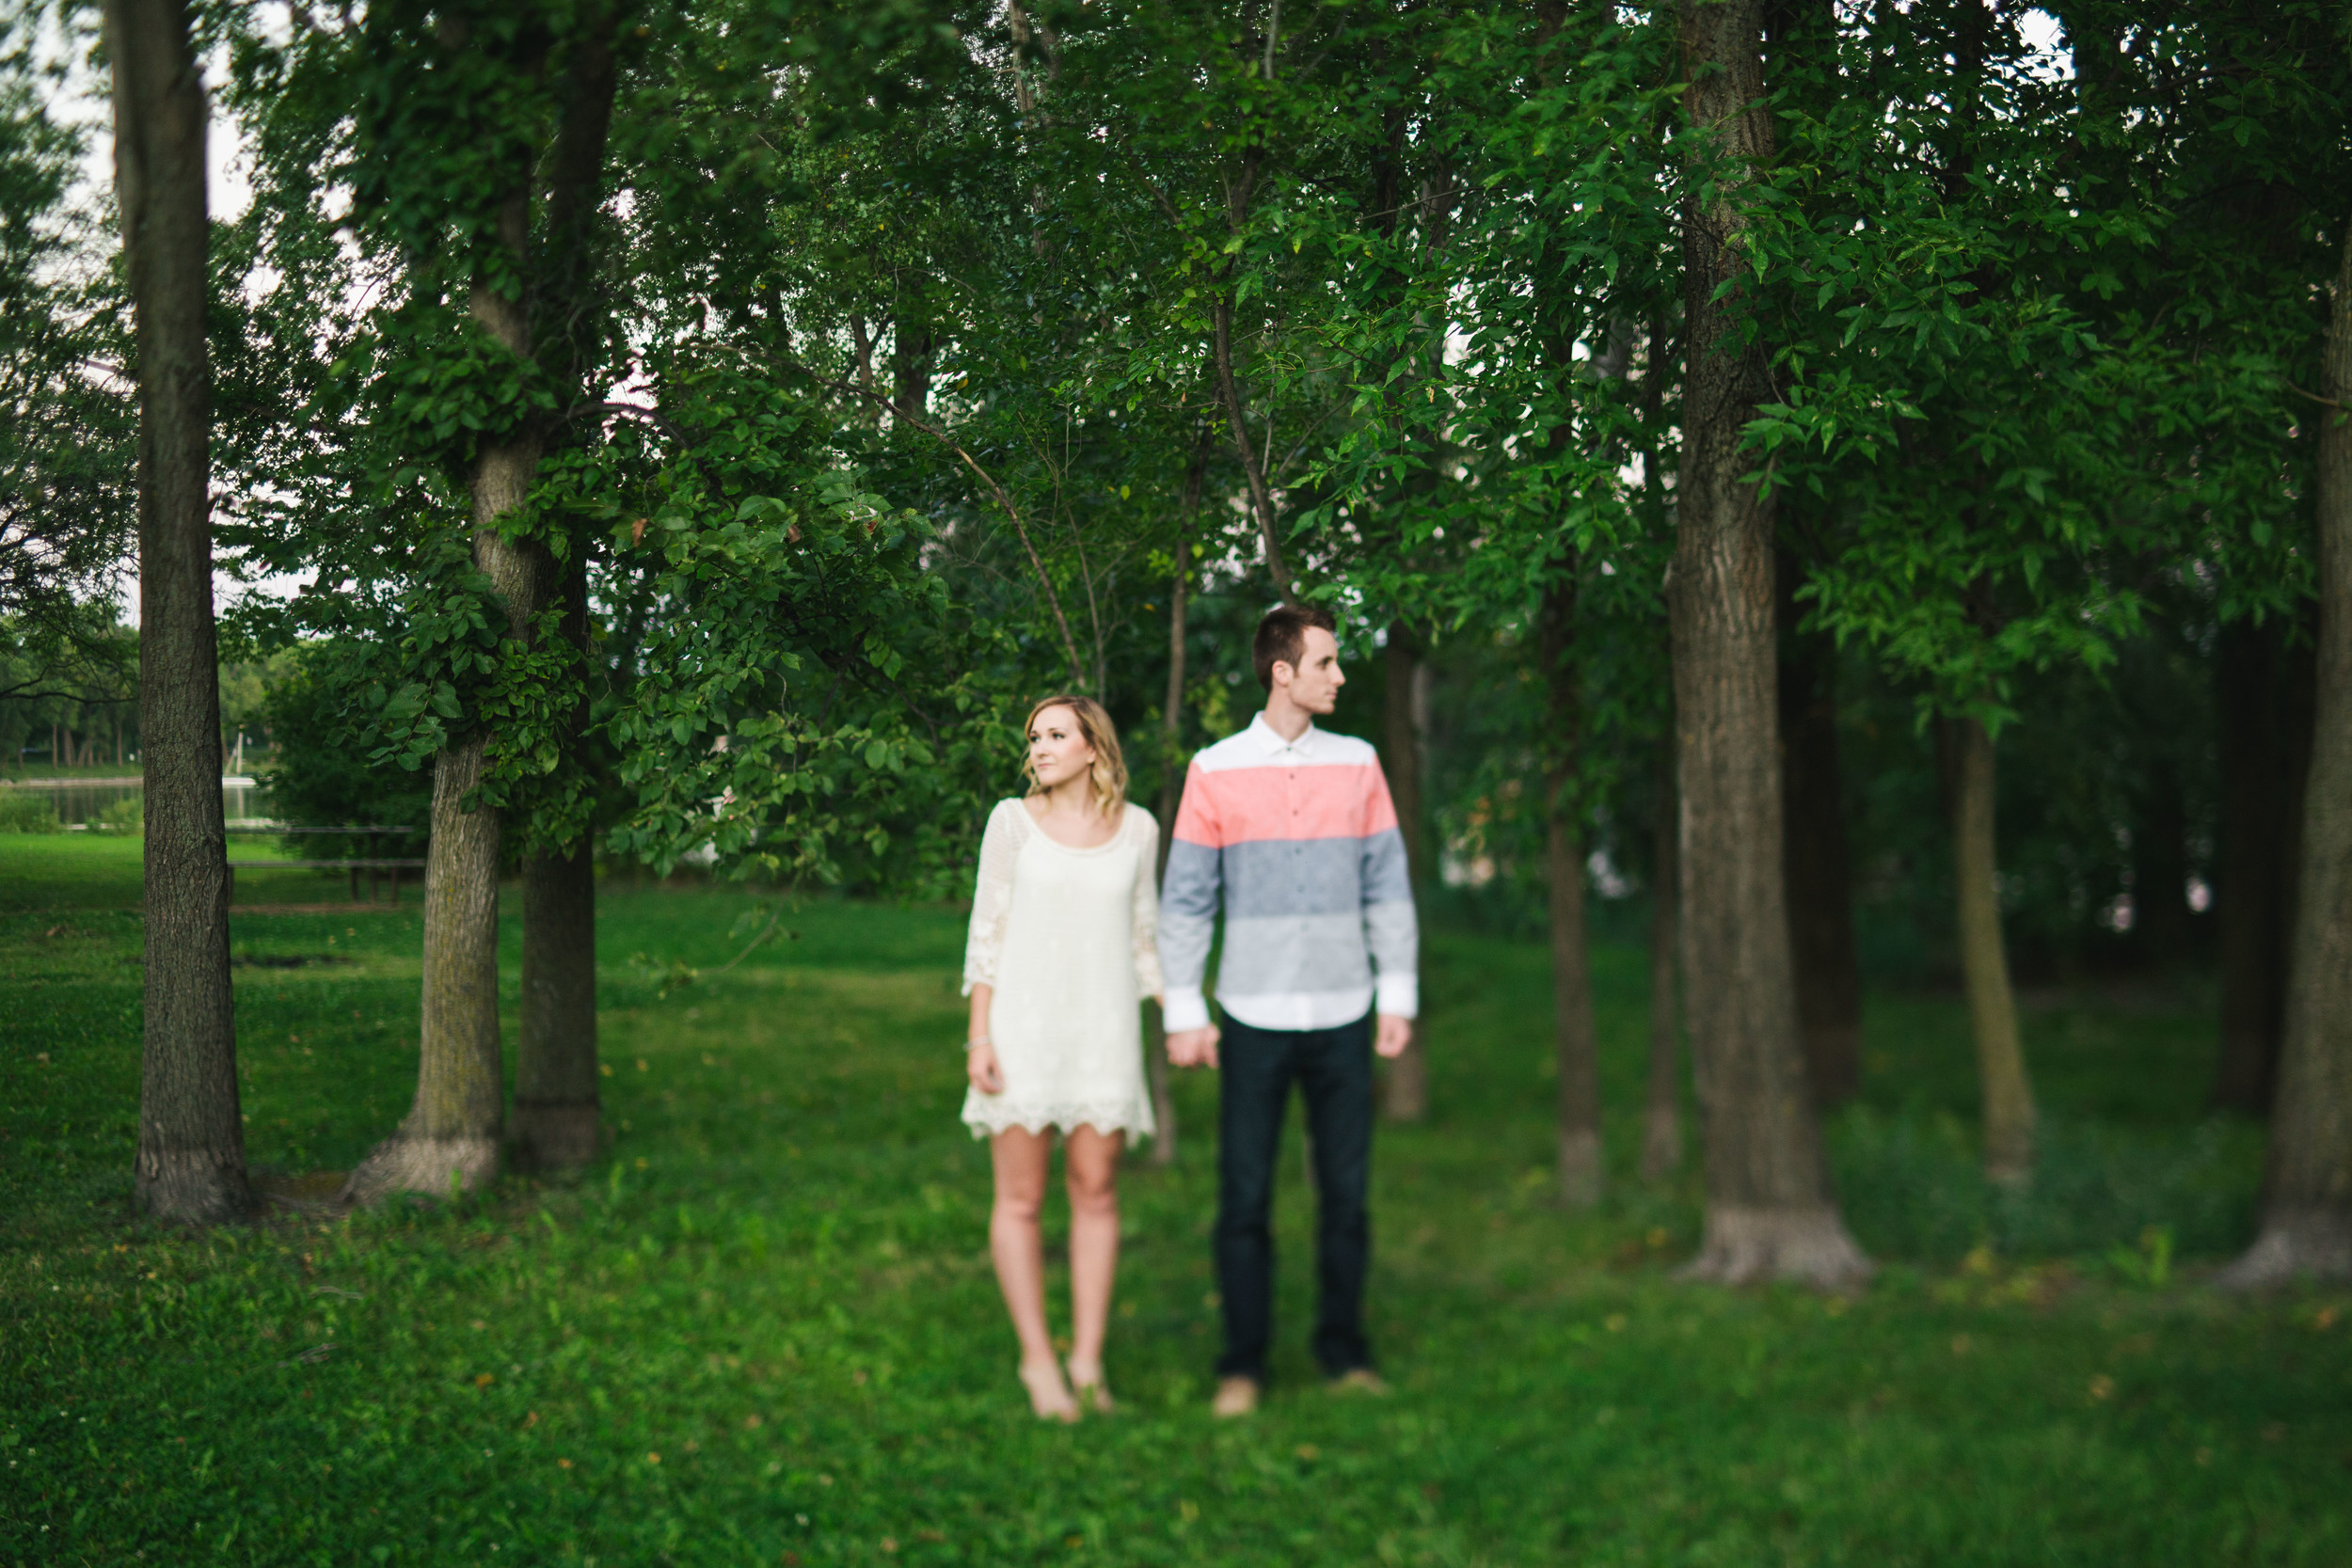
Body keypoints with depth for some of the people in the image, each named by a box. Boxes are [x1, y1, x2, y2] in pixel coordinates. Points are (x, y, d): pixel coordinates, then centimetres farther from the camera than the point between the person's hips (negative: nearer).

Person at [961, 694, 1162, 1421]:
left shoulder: (1136, 828, 5)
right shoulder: (1013, 821, -1)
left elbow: (1142, 934, 13)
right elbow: (986, 931, 0)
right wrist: (979, 1036, -6)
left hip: (1102, 1032, 2)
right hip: (1023, 1026, -2)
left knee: (1096, 1192, 3)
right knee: (1021, 1197, 0)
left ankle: (1088, 1360, 12)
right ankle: (1038, 1359, 10)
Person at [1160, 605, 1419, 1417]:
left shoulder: (1357, 764, 7)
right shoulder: (1215, 771, 0)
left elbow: (1387, 887, 10)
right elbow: (1184, 901, 2)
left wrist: (1398, 995, 6)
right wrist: (1183, 1011, -1)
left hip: (1343, 1016, 2)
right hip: (1255, 1017, -2)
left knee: (1346, 1192, 6)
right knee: (1245, 1198, 1)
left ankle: (1344, 1351, 18)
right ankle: (1243, 1364, 10)